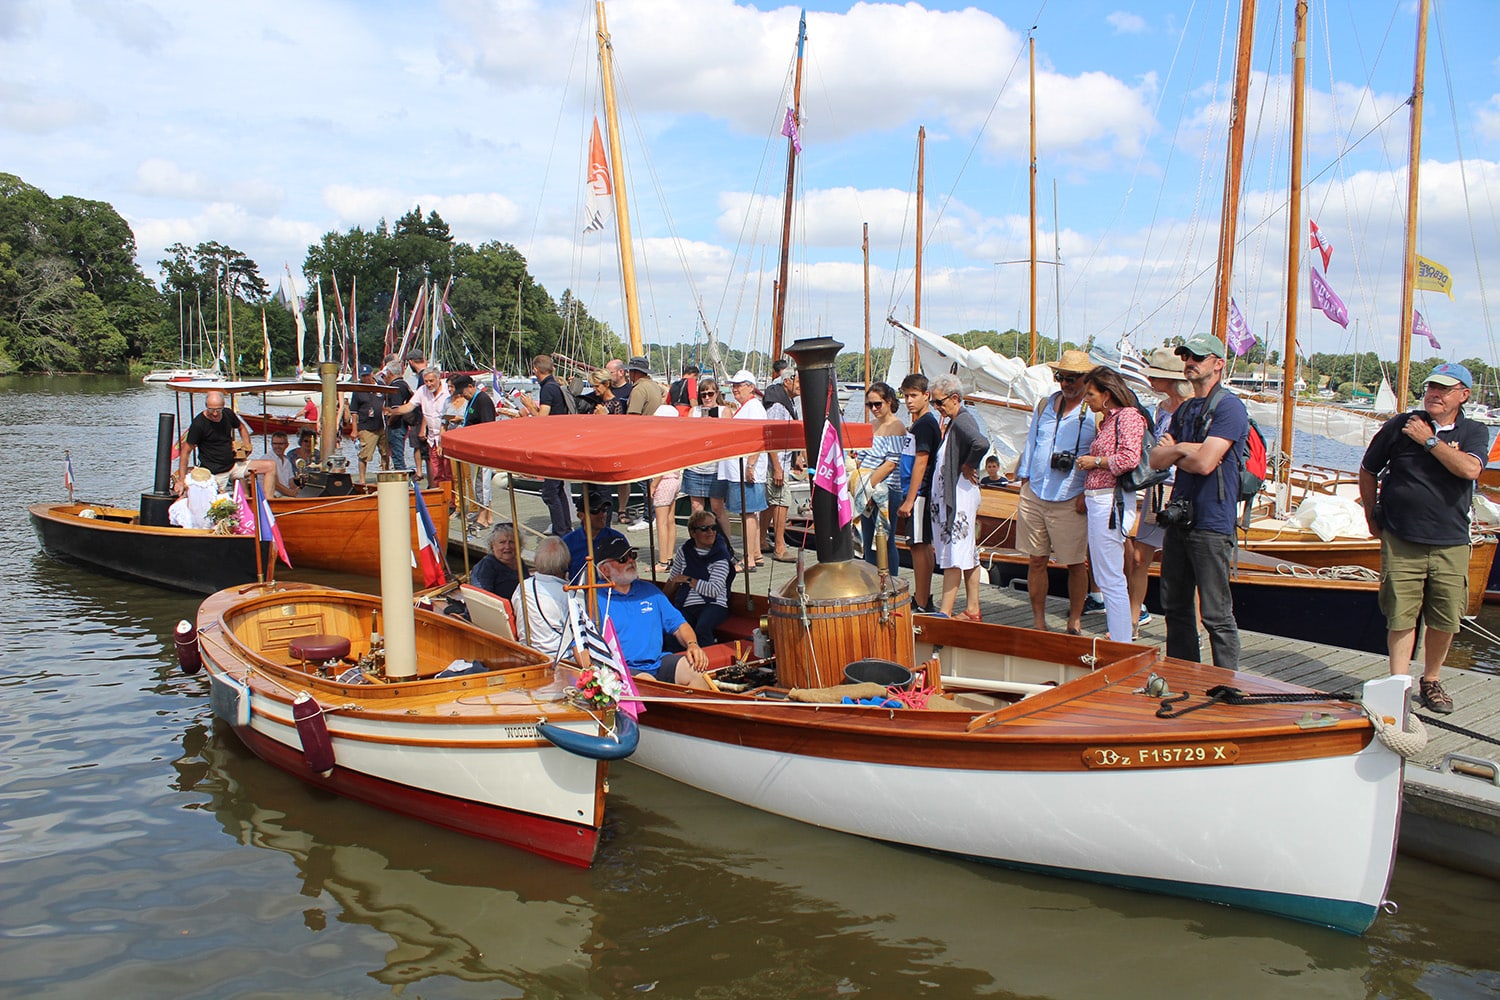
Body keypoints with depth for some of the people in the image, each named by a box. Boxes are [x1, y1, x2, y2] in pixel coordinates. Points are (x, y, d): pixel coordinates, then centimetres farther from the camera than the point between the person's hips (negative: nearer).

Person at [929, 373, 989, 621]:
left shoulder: (962, 421, -15)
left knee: (953, 557, -8)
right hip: (948, 495, 10)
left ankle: (945, 613, -6)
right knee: (968, 555, 13)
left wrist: (968, 466, -20)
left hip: (959, 496, -10)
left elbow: (982, 443, -34)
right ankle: (972, 610, 19)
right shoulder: (955, 421, 15)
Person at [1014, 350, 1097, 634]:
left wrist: (1088, 493, -12)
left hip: (1070, 502, -5)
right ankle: (1038, 622, 17)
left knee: (1076, 564, 4)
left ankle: (1075, 622, 19)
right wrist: (1024, 478, 13)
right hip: (1034, 495, 5)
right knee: (1036, 560, 8)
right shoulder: (1045, 405, 12)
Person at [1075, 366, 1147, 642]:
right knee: (1105, 578, 14)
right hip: (1097, 501, 10)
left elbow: (1129, 458, -21)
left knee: (1111, 580, -8)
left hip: (1110, 502, -10)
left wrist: (1095, 461, -9)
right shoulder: (1107, 420, 20)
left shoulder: (1128, 416, -9)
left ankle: (1121, 649, -4)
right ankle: (1117, 638, 21)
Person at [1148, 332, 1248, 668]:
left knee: (1217, 615, -4)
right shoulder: (1184, 410, 17)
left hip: (1211, 526, -9)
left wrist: (1173, 453, -2)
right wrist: (1182, 449, -8)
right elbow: (1156, 459, 10)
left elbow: (1204, 463, -20)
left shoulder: (1229, 406, -10)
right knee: (1175, 607, 15)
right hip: (1178, 519, 9)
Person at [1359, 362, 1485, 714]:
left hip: (1450, 545, 2)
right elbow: (1368, 472, 12)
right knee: (1401, 617, -3)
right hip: (1401, 542, -1)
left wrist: (1429, 440, -12)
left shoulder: (1473, 433, 5)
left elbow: (1470, 469, -17)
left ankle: (1431, 681, 27)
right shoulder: (1400, 426, 1)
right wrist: (1372, 517, 15)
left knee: (1445, 620, 7)